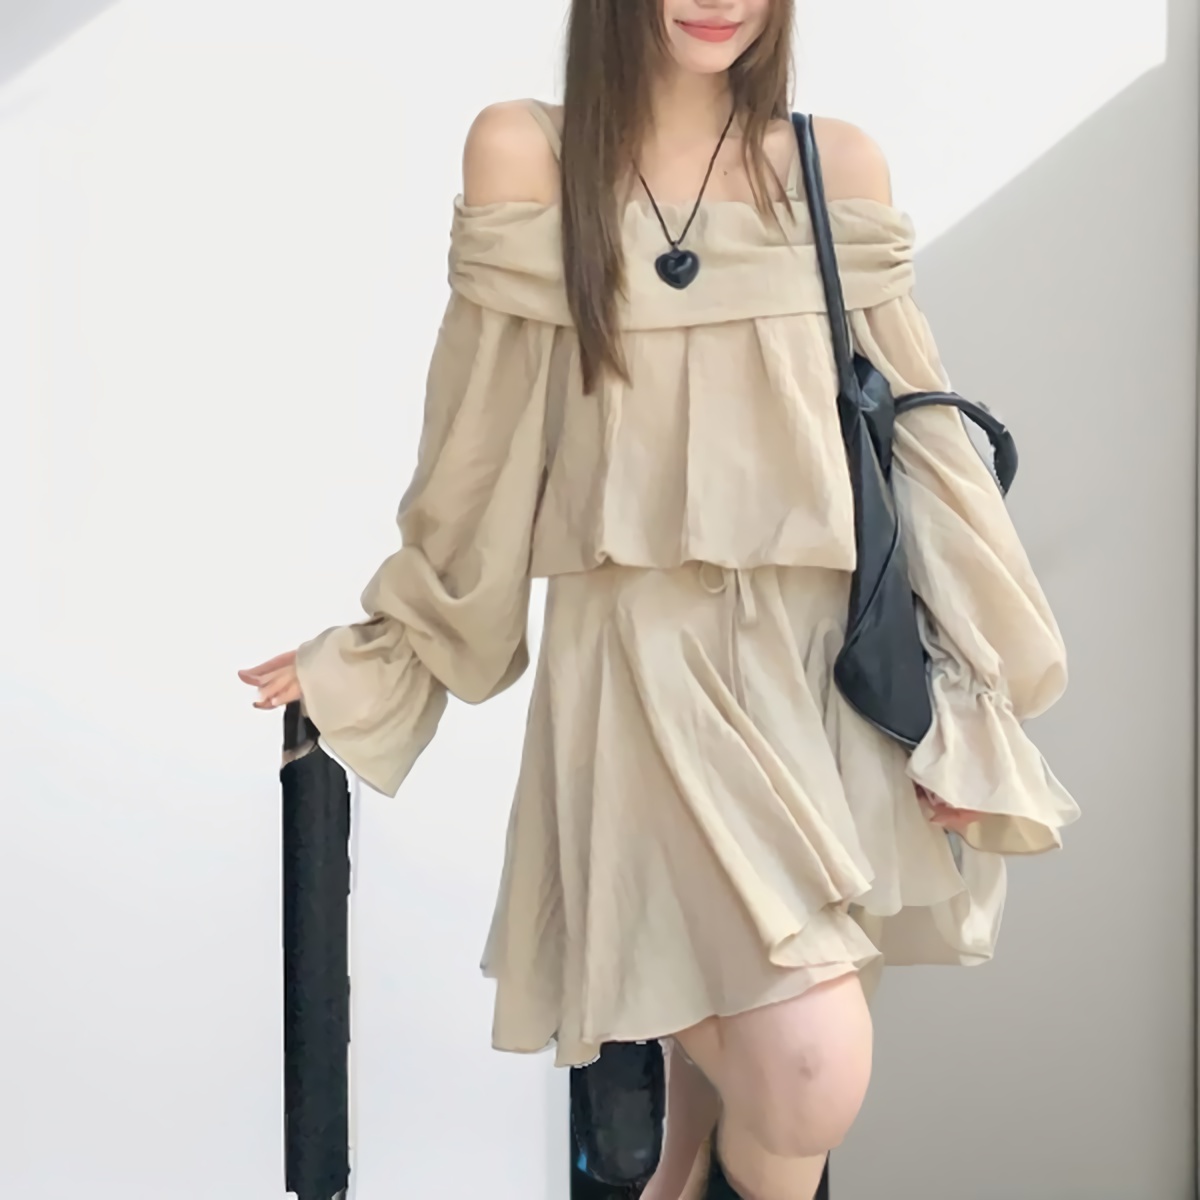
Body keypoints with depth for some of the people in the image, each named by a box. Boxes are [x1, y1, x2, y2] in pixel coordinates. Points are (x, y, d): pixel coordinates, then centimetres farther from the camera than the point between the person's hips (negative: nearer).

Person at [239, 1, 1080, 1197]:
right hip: (636, 663, -2)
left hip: (822, 659, 3)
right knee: (808, 1074, -14)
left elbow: (909, 440, 7)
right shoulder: (522, 152, 2)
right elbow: (479, 453, 8)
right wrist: (375, 648, 13)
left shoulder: (838, 168, 7)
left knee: (752, 1047, 6)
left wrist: (962, 693, 3)